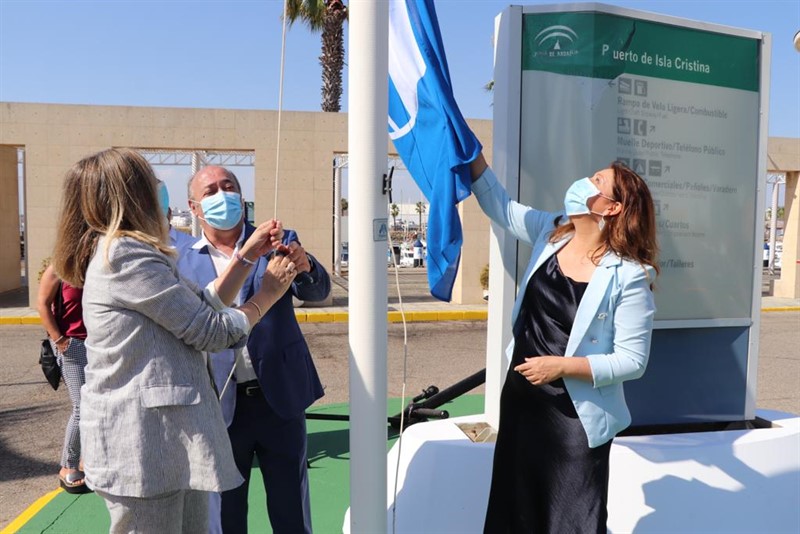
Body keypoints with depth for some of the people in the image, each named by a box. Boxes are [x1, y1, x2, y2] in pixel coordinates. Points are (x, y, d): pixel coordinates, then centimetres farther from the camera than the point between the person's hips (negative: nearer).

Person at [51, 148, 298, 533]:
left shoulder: (116, 252, 15)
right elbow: (211, 331, -16)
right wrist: (268, 292, -2)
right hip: (143, 441, -10)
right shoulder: (127, 255, -18)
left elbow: (202, 306, 11)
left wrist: (248, 255, 10)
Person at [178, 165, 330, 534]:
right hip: (220, 405, 0)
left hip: (280, 396, 0)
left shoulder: (278, 242, 0)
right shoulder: (184, 263, 0)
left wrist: (305, 267, -31)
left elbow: (318, 292, -11)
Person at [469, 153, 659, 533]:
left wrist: (563, 366, -23)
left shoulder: (628, 276, -18)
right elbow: (500, 205, 8)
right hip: (521, 400, 6)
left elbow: (632, 360, -17)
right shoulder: (551, 232, -2)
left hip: (576, 417, -6)